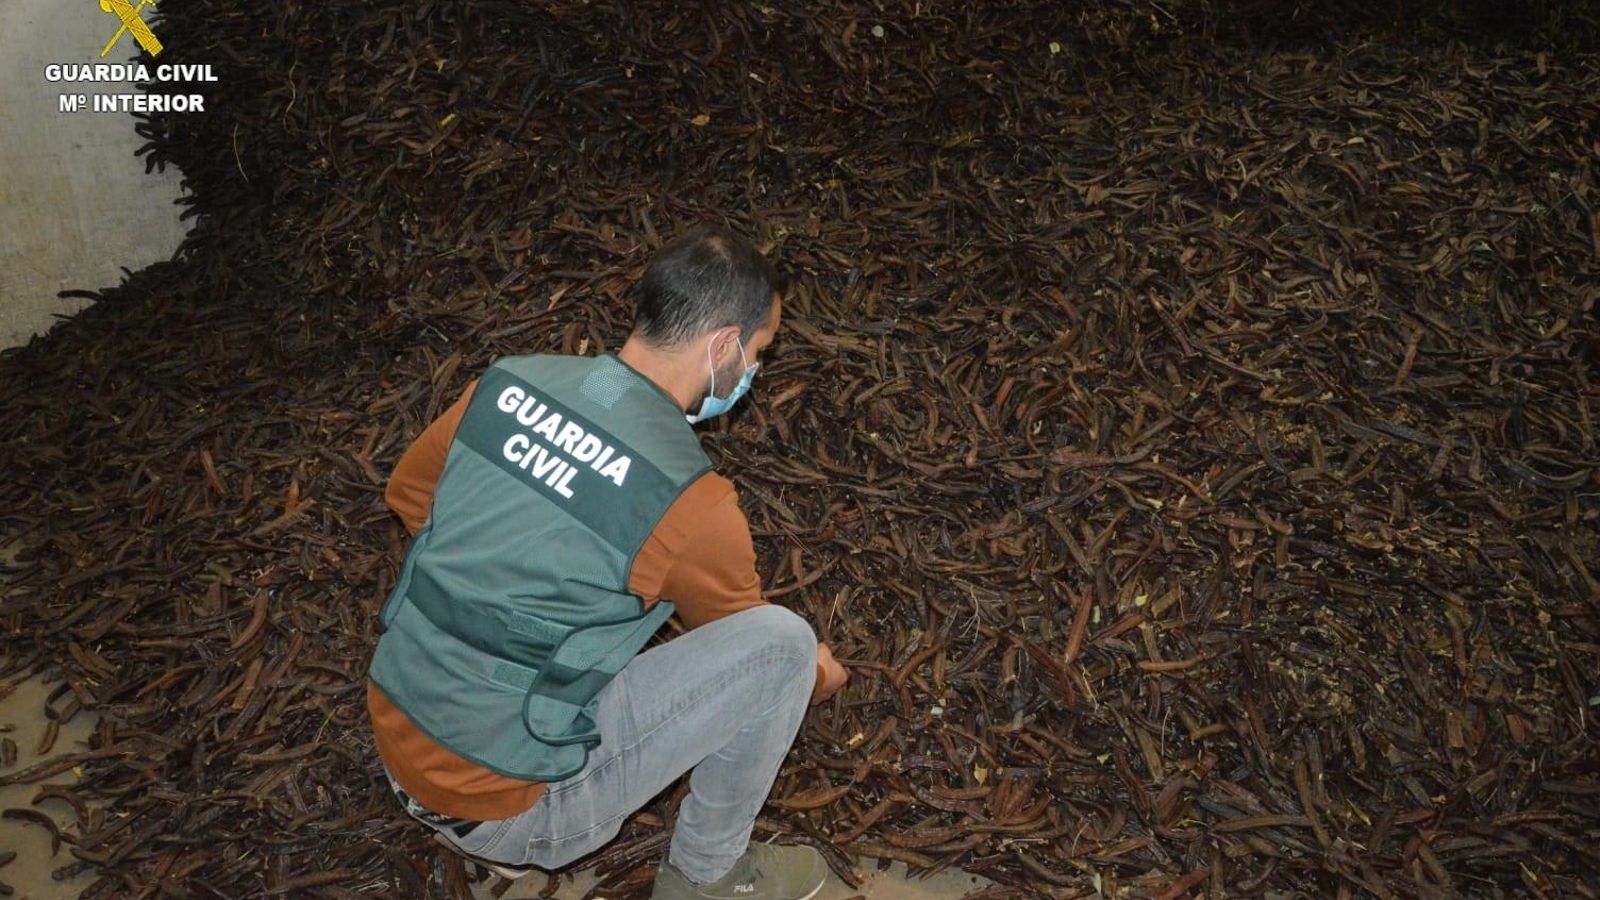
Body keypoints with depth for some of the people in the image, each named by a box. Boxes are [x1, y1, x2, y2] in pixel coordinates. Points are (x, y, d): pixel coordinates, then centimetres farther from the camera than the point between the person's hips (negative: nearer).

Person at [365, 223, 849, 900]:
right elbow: (751, 639, 1)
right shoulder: (688, 502, -20)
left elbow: (406, 494, 15)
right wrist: (817, 673, 23)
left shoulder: (508, 381, -4)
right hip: (507, 808, -7)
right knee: (783, 643, -8)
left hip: (394, 748, 7)